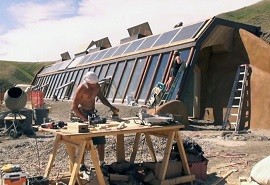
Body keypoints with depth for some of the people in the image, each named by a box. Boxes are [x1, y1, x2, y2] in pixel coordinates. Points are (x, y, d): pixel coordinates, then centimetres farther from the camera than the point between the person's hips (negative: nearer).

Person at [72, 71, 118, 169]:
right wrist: (85, 119, -26)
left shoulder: (97, 86, -1)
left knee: (101, 139, 5)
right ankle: (81, 165, 10)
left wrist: (110, 106, -2)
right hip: (82, 114, -6)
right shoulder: (81, 89, -20)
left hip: (93, 113, 6)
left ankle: (101, 163, 17)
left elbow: (102, 98, 14)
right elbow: (74, 107, -20)